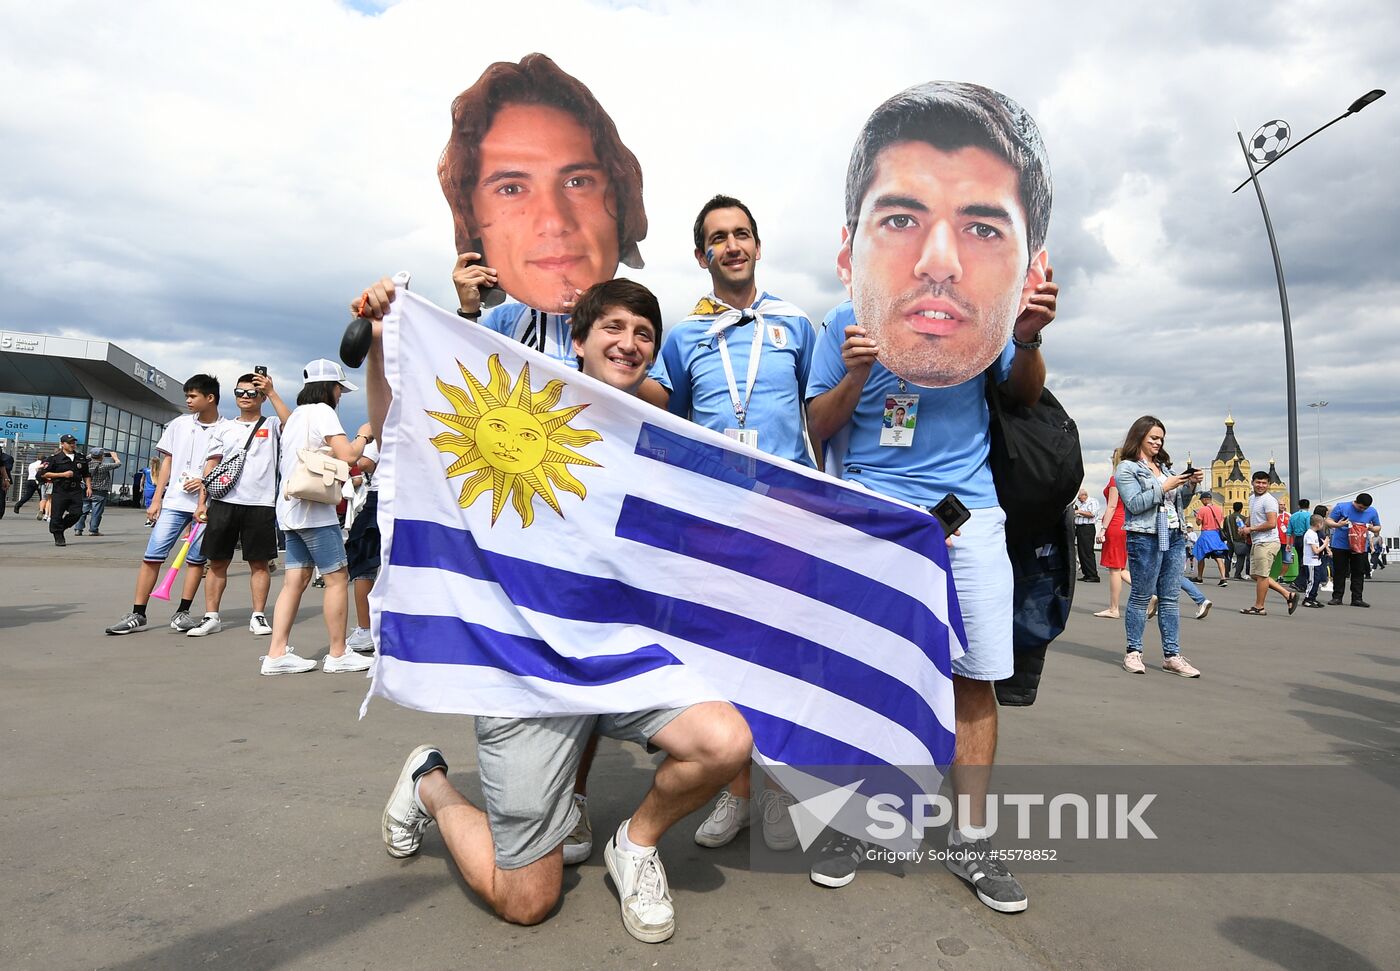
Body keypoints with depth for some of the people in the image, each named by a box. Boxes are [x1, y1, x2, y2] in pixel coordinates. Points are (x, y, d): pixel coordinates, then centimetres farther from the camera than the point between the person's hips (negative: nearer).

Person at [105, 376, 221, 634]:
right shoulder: (180, 424, 8)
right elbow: (167, 462, 11)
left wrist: (205, 482, -16)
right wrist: (156, 500, 6)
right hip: (174, 502, 3)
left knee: (196, 559, 4)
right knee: (152, 555, -2)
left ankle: (182, 612, 14)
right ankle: (137, 615, 4)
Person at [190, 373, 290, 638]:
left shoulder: (271, 425, 8)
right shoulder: (224, 428, 15)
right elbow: (211, 466, 12)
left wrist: (272, 393, -14)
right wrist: (202, 503, 6)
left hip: (260, 504, -3)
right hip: (223, 502, 3)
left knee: (259, 562, 2)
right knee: (217, 561, 5)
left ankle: (258, 616, 10)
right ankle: (211, 617, 11)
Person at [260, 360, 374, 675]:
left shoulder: (295, 415, 20)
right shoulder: (321, 411, -8)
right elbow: (348, 455, -17)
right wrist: (363, 436, 0)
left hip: (290, 506, 9)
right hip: (314, 509, -9)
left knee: (295, 581, 7)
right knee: (336, 578, -2)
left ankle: (277, 654, 3)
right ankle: (338, 655, 3)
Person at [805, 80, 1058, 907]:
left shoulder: (991, 313, -3)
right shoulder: (848, 324, -6)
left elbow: (1027, 397, 12)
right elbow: (815, 433, 1)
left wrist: (1026, 340, -10)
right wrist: (856, 375, -19)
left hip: (968, 514, 1)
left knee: (974, 679, 5)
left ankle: (972, 840, 22)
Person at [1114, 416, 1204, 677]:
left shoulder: (1164, 466, 19)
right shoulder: (1127, 468, -1)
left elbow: (1179, 504, 21)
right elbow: (1135, 504, -12)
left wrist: (1190, 485, 5)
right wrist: (1164, 488, -15)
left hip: (1175, 537, 6)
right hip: (1145, 538, -6)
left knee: (1170, 598, 5)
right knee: (1141, 597, -2)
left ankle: (1171, 655, 7)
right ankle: (1133, 652, 5)